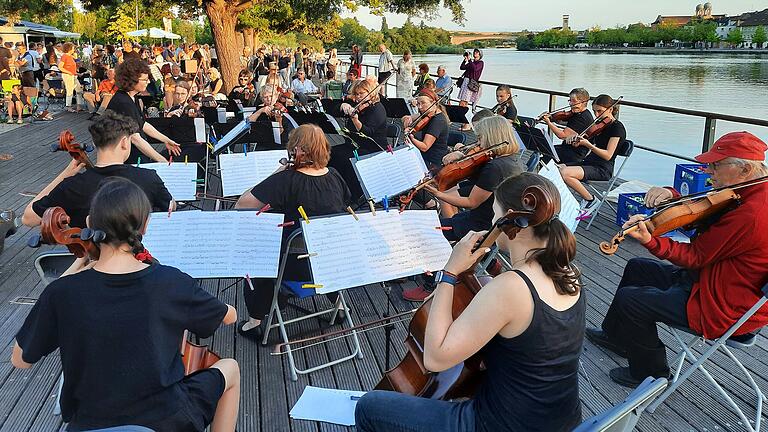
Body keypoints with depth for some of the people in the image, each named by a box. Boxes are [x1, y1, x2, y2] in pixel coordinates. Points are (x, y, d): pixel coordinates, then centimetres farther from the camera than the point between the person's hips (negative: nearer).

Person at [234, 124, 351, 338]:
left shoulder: (285, 180, -22)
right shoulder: (334, 176, -6)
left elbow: (241, 205, -20)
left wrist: (275, 174, -12)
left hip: (297, 267, -4)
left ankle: (254, 322, 29)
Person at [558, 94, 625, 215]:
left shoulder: (617, 127, -8)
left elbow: (608, 155, -18)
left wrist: (588, 144, -28)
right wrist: (576, 140, -2)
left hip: (603, 169, -8)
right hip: (589, 162, 8)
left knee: (564, 173, -30)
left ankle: (591, 200, -12)